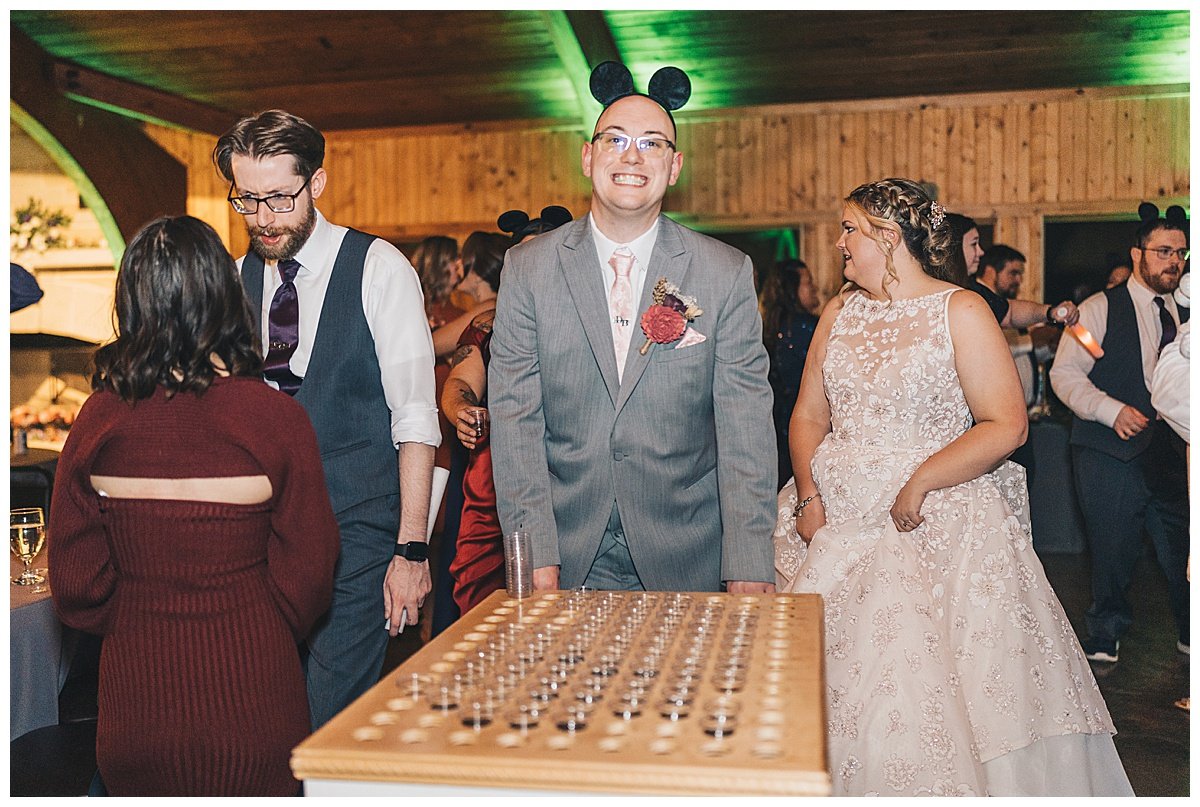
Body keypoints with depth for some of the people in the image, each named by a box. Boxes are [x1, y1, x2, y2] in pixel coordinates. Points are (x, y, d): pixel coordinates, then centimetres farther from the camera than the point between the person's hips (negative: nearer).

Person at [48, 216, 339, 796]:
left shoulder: (99, 416, -8)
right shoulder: (276, 417, -16)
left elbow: (75, 578, -1)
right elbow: (307, 569, -8)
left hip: (135, 696, 2)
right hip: (250, 699, -2)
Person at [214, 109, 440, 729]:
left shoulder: (378, 269, -6)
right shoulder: (237, 277, 8)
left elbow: (415, 419, -9)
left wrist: (412, 549, -13)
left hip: (357, 534, -4)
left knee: (332, 721, -5)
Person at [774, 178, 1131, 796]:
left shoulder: (961, 312, -3)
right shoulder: (839, 313, 12)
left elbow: (1005, 425, -10)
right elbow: (808, 416, 12)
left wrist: (919, 484, -16)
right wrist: (809, 495, -3)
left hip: (938, 526, -4)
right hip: (838, 523, 5)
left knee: (924, 688, -9)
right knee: (830, 673, 3)